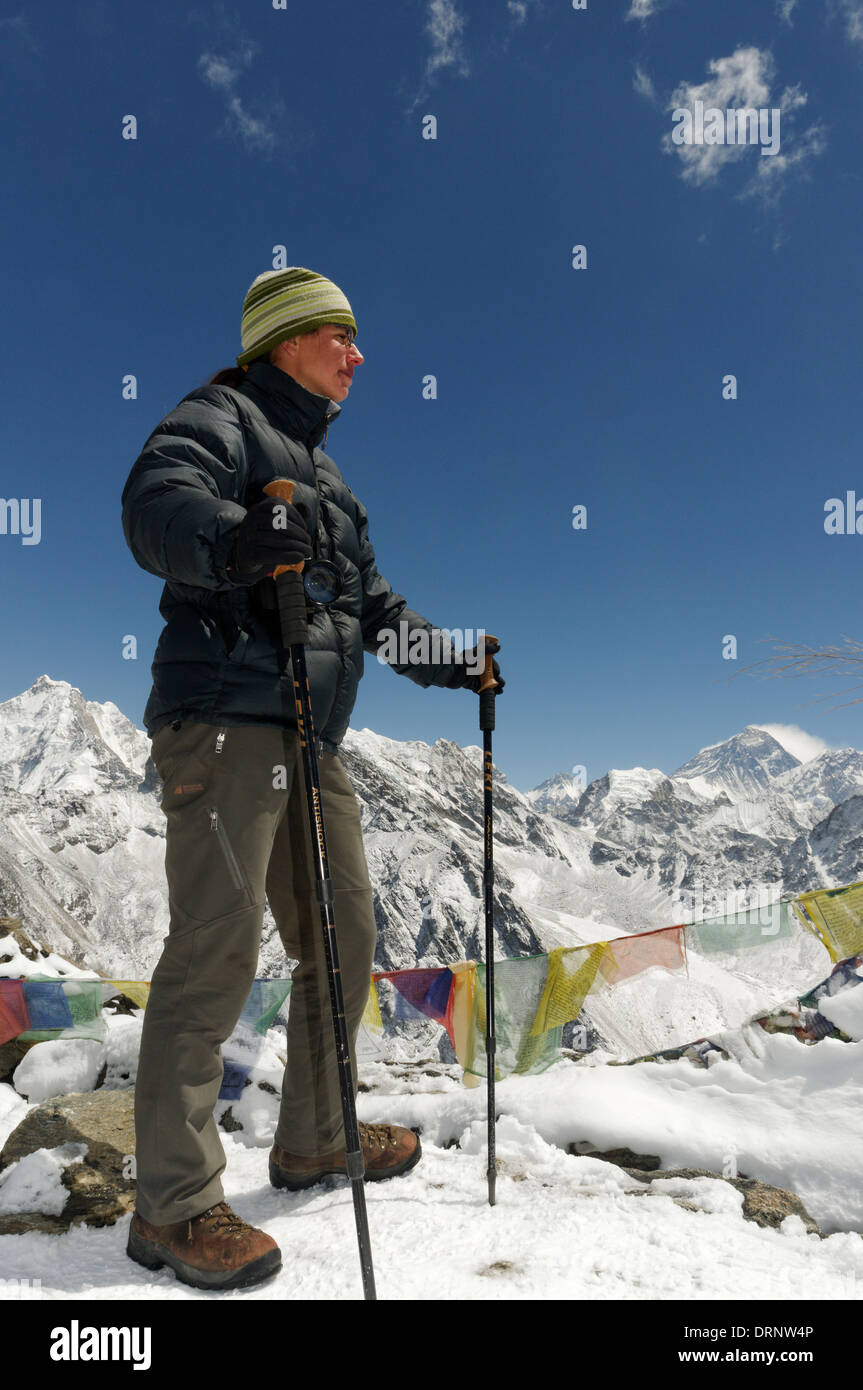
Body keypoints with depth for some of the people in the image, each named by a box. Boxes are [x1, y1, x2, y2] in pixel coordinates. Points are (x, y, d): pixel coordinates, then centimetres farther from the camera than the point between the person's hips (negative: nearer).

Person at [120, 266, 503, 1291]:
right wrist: (234, 535, -40)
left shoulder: (319, 467, 29)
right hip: (225, 718, -9)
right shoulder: (221, 417, 3)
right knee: (217, 949, -9)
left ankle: (313, 1142, 29)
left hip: (311, 738, 9)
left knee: (344, 938, 11)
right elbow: (155, 503, -19)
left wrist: (456, 664, 28)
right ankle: (174, 1205, 4)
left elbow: (371, 603, 31)